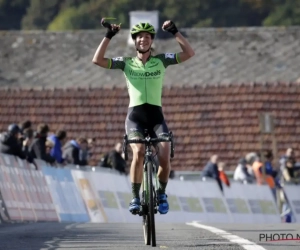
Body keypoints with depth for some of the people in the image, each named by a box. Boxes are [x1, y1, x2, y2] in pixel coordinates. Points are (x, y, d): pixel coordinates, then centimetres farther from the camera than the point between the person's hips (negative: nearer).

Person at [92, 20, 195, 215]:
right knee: (139, 152, -28)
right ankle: (135, 197, -14)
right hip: (135, 116, -1)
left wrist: (175, 32, -6)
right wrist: (109, 36, -7)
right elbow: (97, 60, -3)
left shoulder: (161, 61, 9)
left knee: (165, 156, -19)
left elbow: (189, 53, 1)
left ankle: (161, 193, 9)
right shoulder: (126, 63, 8)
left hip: (156, 116, 1)